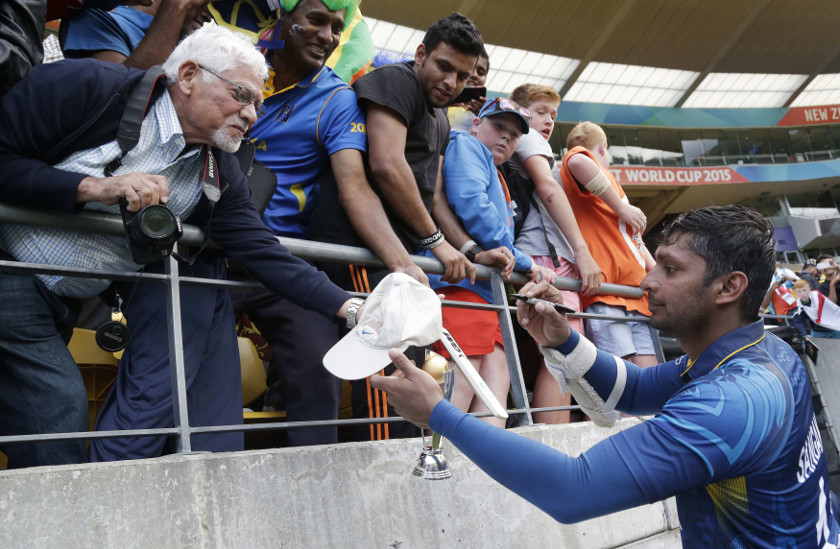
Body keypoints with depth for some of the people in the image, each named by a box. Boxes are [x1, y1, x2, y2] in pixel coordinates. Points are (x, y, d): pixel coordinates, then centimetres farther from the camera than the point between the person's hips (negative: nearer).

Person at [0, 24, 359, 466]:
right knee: (60, 406, -14)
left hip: (74, 304, 6)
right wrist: (93, 188, -27)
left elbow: (264, 254, -3)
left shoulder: (219, 175, -1)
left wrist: (352, 308, -9)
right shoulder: (87, 87, -16)